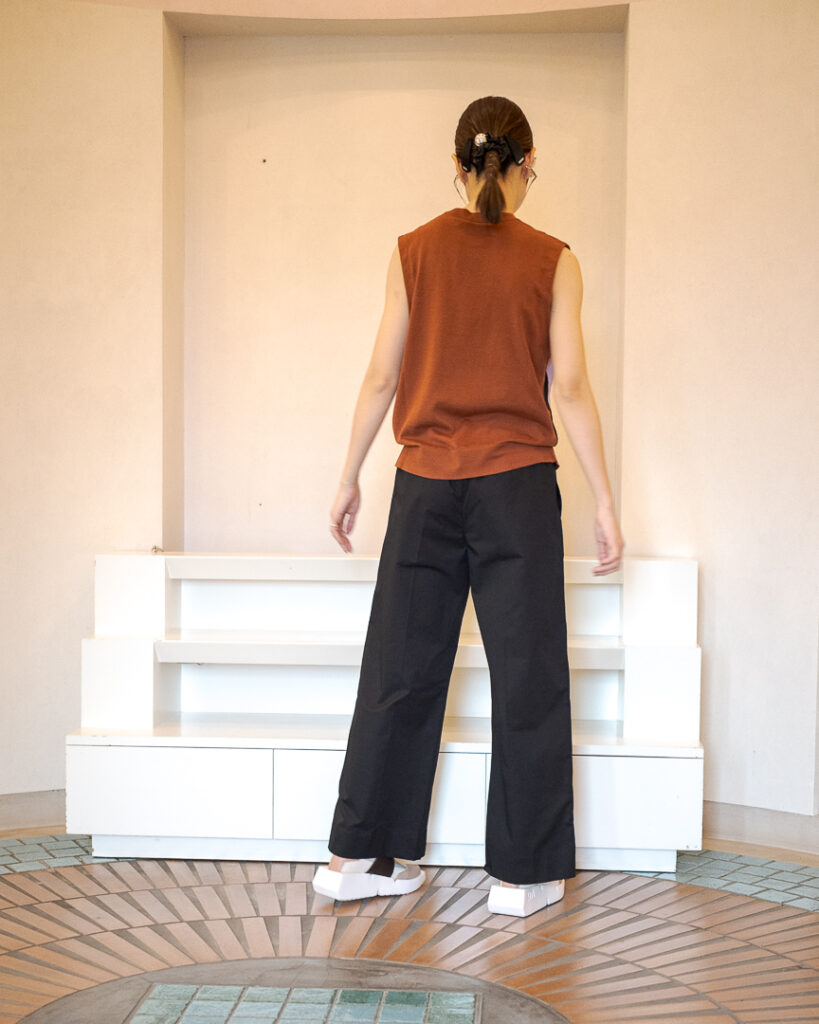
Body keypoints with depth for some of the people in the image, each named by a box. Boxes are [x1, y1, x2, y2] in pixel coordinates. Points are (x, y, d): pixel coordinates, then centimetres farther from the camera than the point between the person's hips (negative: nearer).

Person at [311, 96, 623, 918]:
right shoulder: (552, 261, -1)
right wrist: (604, 502, -1)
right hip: (517, 482, -2)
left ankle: (363, 855, 16)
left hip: (426, 481, 2)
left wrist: (348, 478, 11)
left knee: (401, 669, 9)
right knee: (527, 676, 5)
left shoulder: (415, 251, 3)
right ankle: (523, 873, 12)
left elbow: (382, 376, 2)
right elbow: (570, 389, -5)